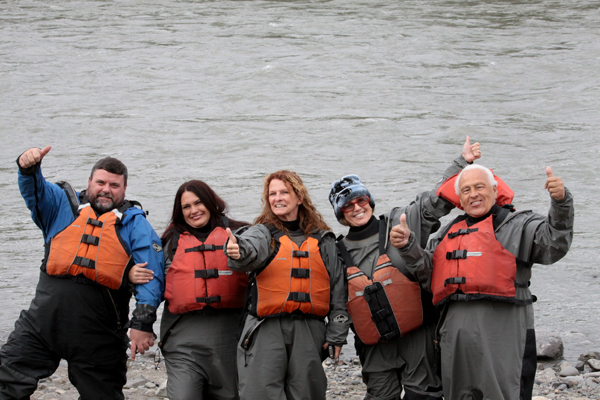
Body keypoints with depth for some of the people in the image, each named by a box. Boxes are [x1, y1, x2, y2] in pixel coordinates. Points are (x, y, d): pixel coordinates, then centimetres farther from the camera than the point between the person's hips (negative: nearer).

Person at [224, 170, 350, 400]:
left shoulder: (322, 240, 12)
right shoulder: (263, 233, 4)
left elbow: (337, 289, 14)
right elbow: (251, 248, -21)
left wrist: (336, 334, 9)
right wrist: (239, 251, -46)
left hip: (309, 331, 2)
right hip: (267, 329, -2)